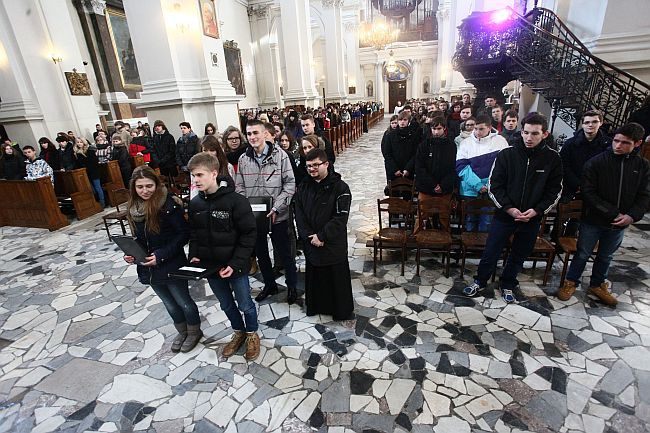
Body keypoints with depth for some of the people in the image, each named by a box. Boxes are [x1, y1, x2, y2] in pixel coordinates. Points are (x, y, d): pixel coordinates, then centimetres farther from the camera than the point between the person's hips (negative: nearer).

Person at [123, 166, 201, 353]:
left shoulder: (168, 204, -19)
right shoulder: (134, 207, 1)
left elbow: (184, 234, -18)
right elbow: (140, 238, 11)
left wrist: (161, 255, -23)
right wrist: (131, 254, -5)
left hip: (172, 266, -6)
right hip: (149, 268, 6)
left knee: (183, 302, 12)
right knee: (170, 304, 22)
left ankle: (194, 332, 37)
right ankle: (182, 331, 45)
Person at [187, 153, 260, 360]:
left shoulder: (236, 201, -20)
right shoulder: (195, 203, -2)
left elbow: (249, 235, -17)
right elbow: (194, 234, 9)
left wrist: (235, 264, -21)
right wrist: (194, 256, -5)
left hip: (234, 266, -5)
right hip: (210, 266, 5)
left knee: (245, 304, 14)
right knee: (226, 304, 23)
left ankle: (252, 334, 41)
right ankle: (238, 332, 47)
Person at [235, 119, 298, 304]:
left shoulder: (280, 155, -9)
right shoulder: (243, 159, 3)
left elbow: (290, 184, -10)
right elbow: (239, 188, 7)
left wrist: (276, 208, -18)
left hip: (277, 216, -4)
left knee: (285, 253, 10)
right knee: (260, 253, 18)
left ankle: (292, 286, 32)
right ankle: (270, 285, 40)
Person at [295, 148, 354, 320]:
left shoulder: (340, 187, -12)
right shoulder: (303, 187, 3)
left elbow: (341, 217, -17)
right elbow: (299, 216, 0)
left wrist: (322, 236, -19)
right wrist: (309, 236, -12)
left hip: (334, 244, -4)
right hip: (310, 243, 4)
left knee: (338, 277, 9)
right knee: (314, 275, 18)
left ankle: (343, 311, 29)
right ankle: (315, 306, 40)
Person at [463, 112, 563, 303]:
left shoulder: (552, 159, -4)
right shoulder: (507, 154, -8)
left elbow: (555, 191, 2)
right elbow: (494, 186, -6)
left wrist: (537, 210, -12)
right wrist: (509, 208, -15)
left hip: (532, 218, 2)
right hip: (504, 214, -1)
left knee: (519, 255, 16)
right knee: (491, 252, 7)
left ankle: (508, 285, 37)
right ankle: (480, 282, 28)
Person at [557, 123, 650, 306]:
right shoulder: (595, 162, -12)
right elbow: (588, 193, -15)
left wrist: (632, 216, -15)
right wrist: (613, 213, -19)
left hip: (619, 224, 4)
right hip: (593, 220, -4)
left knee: (606, 256, 19)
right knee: (583, 254, 8)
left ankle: (597, 285, 37)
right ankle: (571, 283, 25)